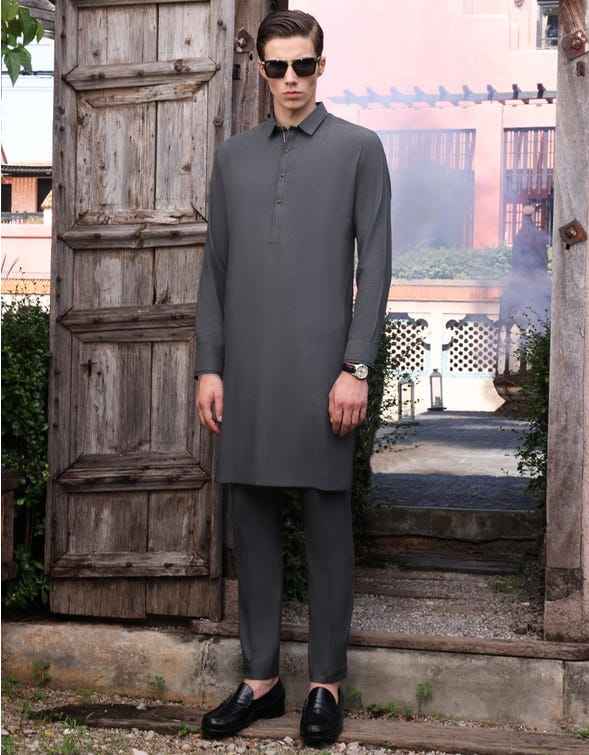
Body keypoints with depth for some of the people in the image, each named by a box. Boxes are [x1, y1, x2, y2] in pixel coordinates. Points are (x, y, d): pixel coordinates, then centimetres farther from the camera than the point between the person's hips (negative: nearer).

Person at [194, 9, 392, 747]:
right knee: (251, 520, 6)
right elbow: (214, 267, 13)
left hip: (321, 369, -3)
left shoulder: (358, 148, 4)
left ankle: (326, 681, 11)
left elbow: (374, 264, -1)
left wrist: (356, 367, -8)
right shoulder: (232, 155, 15)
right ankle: (260, 677, 15)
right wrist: (209, 365, 6)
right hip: (246, 373, 4)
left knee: (326, 523, 2)